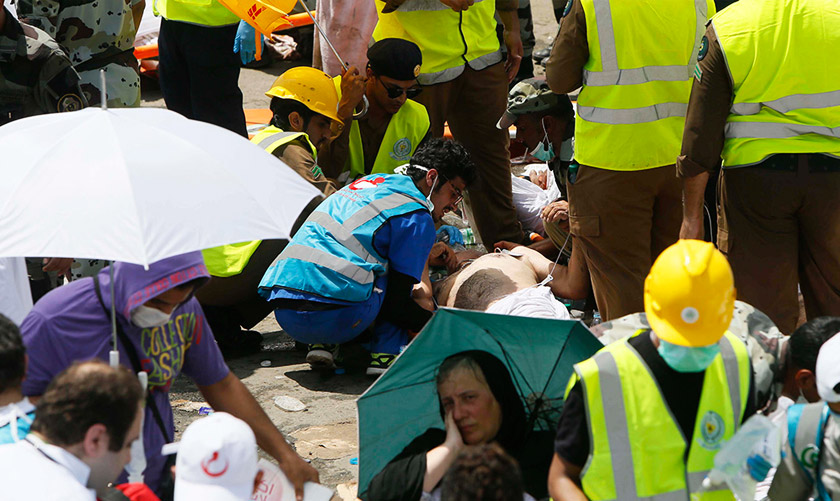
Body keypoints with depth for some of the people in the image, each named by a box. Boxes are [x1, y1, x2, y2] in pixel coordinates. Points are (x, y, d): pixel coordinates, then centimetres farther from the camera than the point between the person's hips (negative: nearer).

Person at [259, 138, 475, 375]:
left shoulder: (369, 181, 25)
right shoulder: (418, 217, 2)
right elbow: (397, 304, -1)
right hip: (336, 318, -8)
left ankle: (321, 346, 14)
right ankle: (385, 354, 1)